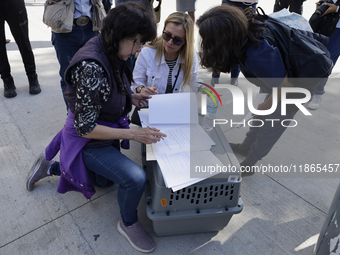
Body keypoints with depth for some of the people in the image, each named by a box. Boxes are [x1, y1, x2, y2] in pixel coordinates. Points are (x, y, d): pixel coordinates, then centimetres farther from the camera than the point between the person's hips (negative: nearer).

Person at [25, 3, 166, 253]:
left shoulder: (110, 53, -6)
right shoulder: (91, 67, -33)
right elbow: (85, 127, -28)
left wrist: (131, 98, -4)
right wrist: (133, 134, -30)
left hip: (106, 132, 9)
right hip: (87, 141, -9)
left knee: (105, 180, 29)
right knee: (136, 178, -26)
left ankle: (50, 167, 37)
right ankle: (128, 224, 6)